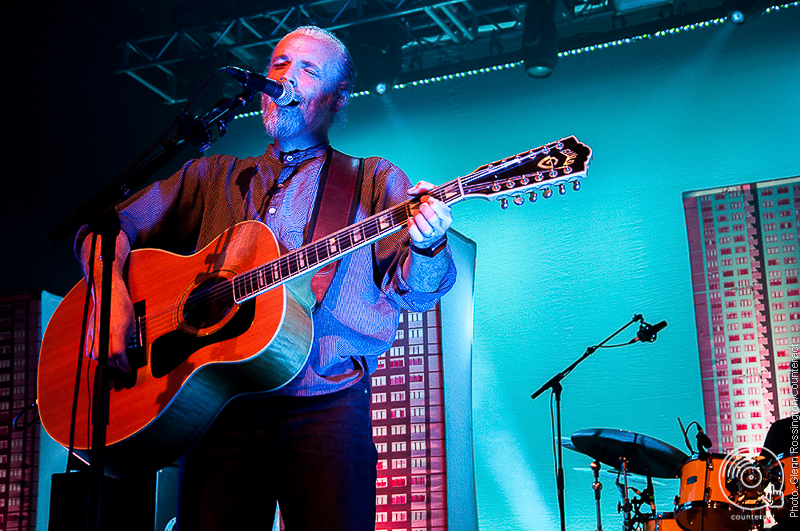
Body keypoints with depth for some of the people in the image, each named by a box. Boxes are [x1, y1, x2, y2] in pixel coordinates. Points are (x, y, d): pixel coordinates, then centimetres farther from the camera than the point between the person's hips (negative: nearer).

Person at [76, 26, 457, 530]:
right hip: (220, 409, 2)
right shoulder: (213, 177, 20)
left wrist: (426, 247, -23)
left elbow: (413, 291, 1)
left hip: (327, 407, -2)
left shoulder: (374, 180, 13)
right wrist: (112, 297, -4)